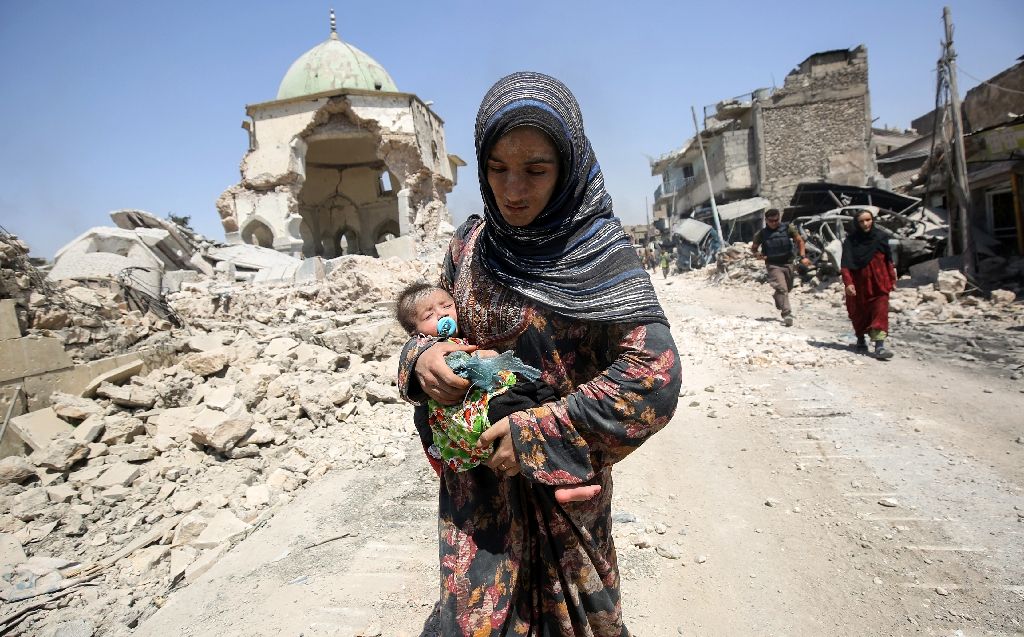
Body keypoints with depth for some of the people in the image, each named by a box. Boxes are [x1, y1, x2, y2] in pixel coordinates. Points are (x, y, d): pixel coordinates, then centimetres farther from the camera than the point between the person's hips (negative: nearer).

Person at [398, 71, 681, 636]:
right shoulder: (470, 244, -2)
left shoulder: (597, 251, -16)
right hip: (474, 479, 3)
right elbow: (436, 327, 8)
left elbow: (653, 377, -23)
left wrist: (537, 434, -23)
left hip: (561, 484, -3)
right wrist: (419, 360, -15)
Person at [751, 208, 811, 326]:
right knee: (782, 289, -19)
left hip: (787, 263, 4)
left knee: (788, 289, 19)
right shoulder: (761, 234, -4)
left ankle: (776, 297, 51)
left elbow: (799, 241, 4)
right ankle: (787, 314, -23)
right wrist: (757, 255, -15)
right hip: (773, 265, -3)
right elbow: (754, 248, 8)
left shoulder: (787, 228, -2)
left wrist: (803, 257, -8)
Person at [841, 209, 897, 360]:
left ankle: (880, 346, -16)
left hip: (879, 284, 0)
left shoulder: (880, 237, 2)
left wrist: (892, 280, 8)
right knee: (859, 314, 12)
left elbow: (888, 261, 8)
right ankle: (860, 341, 33)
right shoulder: (851, 241, -3)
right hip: (859, 285, 0)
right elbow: (845, 264, -8)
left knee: (880, 313, -10)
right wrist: (848, 282, -18)